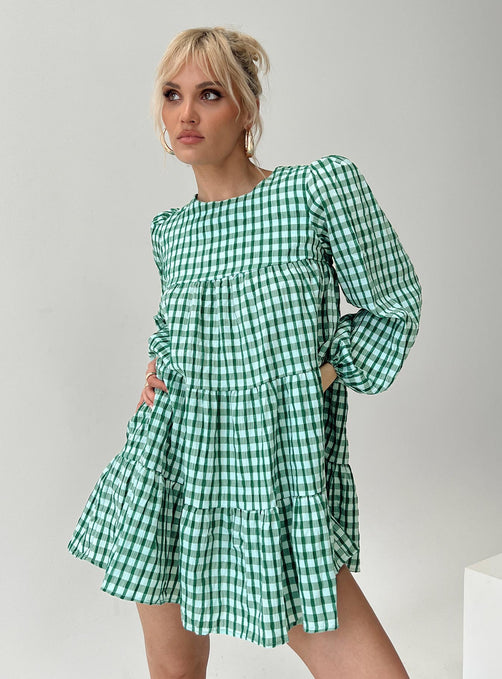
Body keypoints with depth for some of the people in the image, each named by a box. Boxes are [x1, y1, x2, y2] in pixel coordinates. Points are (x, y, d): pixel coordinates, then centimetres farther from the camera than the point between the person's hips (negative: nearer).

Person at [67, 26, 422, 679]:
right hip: (169, 477, 4)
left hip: (279, 484, -3)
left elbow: (395, 305, 2)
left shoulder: (321, 186, -7)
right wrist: (157, 367, 5)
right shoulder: (169, 229, 7)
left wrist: (327, 372, -7)